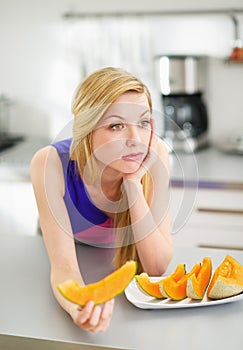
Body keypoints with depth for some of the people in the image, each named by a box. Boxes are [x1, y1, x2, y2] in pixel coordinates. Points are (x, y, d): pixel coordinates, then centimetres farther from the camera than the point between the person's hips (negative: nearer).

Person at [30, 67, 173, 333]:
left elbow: (157, 267, -27)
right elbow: (64, 266, -33)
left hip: (119, 264, 0)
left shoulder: (154, 155, -30)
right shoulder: (51, 164, -34)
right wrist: (77, 308, -55)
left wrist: (133, 184, -37)